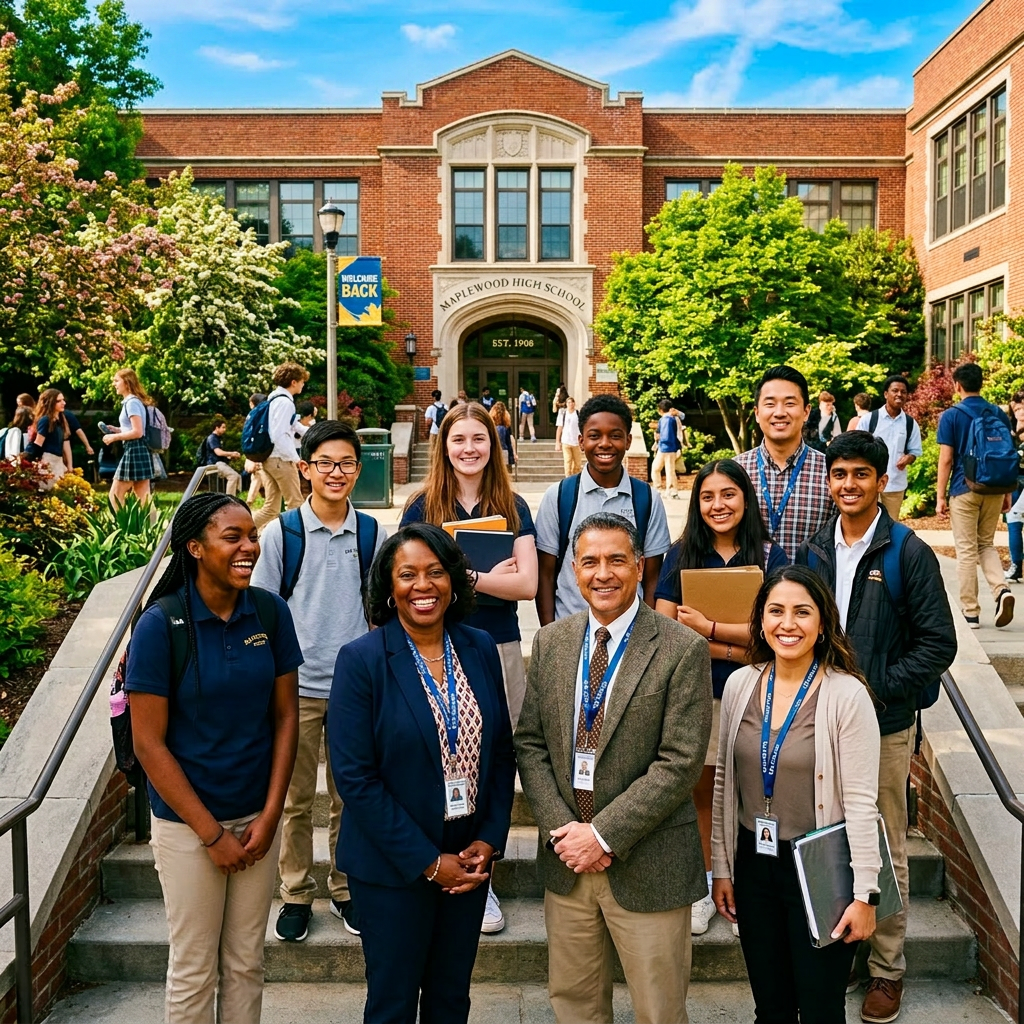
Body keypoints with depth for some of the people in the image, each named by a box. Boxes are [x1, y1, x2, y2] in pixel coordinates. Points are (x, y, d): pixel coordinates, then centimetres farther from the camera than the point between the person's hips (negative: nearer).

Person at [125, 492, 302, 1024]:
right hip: (187, 823, -3)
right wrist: (212, 834, -12)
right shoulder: (160, 625, -16)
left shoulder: (270, 611, -6)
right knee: (194, 969, 12)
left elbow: (285, 716, 1)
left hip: (258, 816, 3)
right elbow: (149, 744, -14)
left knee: (246, 961, 16)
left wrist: (270, 816, -5)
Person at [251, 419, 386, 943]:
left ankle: (346, 890, 30)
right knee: (296, 798, 9)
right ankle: (296, 894, 27)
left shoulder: (374, 536, 1)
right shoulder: (279, 534, -4)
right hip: (297, 685, -1)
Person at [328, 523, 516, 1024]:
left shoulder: (480, 649, 0)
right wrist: (428, 863, -15)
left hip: (470, 858, 4)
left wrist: (489, 841, -4)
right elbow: (355, 777, -16)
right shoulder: (361, 660, -13)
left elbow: (502, 753, 6)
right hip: (392, 866, -4)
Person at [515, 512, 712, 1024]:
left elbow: (680, 762, -15)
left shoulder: (682, 650, -11)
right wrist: (560, 828, -9)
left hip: (648, 866, -4)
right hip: (566, 860, 4)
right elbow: (530, 744, 4)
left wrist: (604, 834, -16)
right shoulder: (550, 642, 4)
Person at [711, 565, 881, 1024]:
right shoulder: (739, 685, -1)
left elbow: (860, 802, -13)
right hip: (754, 864, 4)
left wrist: (865, 893, -12)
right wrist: (721, 867, 8)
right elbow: (725, 783, 6)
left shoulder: (846, 694, -15)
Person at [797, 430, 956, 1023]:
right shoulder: (813, 553, 6)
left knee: (886, 849, 8)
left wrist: (877, 693, -15)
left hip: (885, 725, -3)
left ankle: (887, 967, 23)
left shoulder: (909, 553, -7)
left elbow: (938, 643, -8)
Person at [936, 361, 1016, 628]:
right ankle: (1001, 589, -5)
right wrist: (1007, 492, 17)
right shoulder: (999, 414, 6)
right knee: (986, 544, 18)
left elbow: (946, 459, -8)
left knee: (966, 551, 3)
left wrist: (940, 497, -4)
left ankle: (970, 611, 8)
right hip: (994, 489, 4)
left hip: (965, 489, -4)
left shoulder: (951, 416, -6)